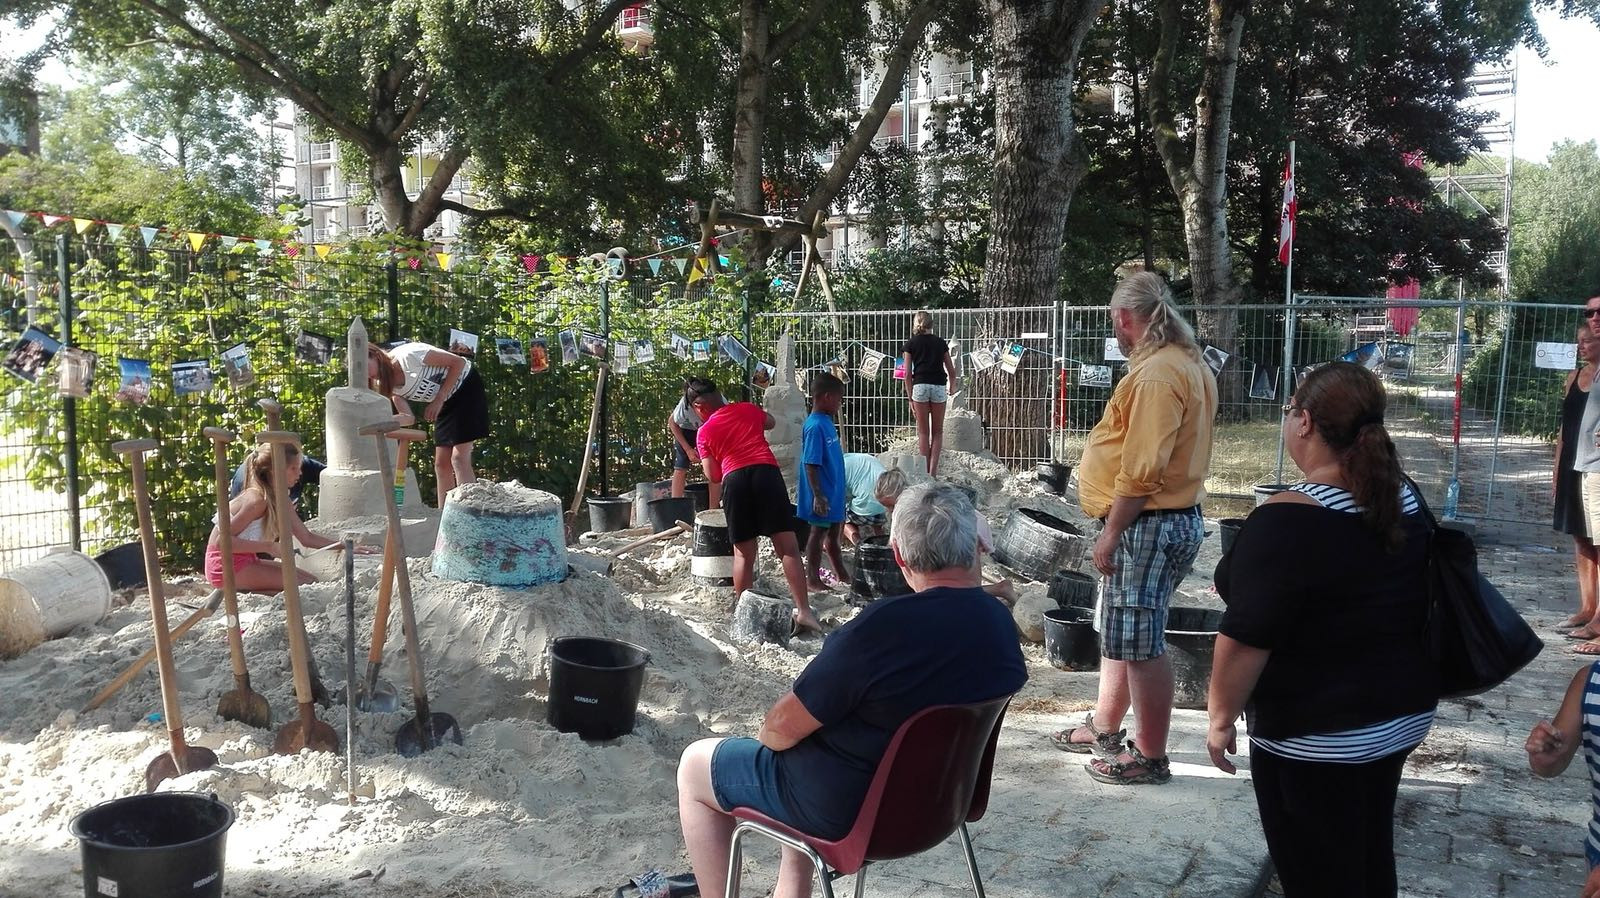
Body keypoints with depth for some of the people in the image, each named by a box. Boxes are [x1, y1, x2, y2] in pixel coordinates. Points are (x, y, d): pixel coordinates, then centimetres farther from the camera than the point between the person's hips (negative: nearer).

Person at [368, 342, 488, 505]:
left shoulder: (407, 356, -26)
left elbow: (458, 362, -23)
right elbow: (407, 417, -10)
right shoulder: (388, 383, -3)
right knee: (442, 464, 6)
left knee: (459, 458, -16)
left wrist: (439, 400, -22)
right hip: (447, 402, 8)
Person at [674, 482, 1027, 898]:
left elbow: (784, 727, -22)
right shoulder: (1003, 624, -9)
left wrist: (765, 735, 2)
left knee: (694, 767, 12)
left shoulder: (883, 627, -31)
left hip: (851, 806, -7)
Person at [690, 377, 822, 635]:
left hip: (734, 480, 0)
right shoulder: (747, 409, 19)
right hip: (766, 471, 0)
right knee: (788, 547, -3)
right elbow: (770, 422, 41)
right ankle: (804, 611, -11)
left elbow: (713, 476, 10)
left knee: (743, 554, 11)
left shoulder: (704, 432, 15)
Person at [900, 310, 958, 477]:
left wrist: (910, 398, 8)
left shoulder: (911, 344, 8)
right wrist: (952, 390, 29)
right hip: (939, 386, 1)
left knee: (923, 432, 8)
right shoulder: (940, 342, 13)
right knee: (937, 431, 10)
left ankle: (925, 471, 8)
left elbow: (908, 374, 3)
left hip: (920, 386, -1)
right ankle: (933, 471, 1)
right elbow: (951, 370, 13)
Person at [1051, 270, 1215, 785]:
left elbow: (1141, 471, -25)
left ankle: (1150, 757, 11)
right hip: (1173, 517, 11)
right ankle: (1104, 727, 35)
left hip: (1147, 525, -11)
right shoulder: (1187, 364, 13)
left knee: (1140, 642, 0)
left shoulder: (1156, 374, -20)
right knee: (1120, 630, 21)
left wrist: (1111, 533, -18)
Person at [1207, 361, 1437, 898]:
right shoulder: (1406, 502, 1)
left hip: (1316, 734, -8)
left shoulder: (1288, 520, -24)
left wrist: (1220, 719, -11)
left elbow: (1246, 640, -23)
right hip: (1404, 714, 8)